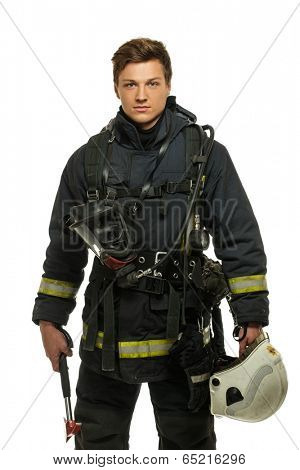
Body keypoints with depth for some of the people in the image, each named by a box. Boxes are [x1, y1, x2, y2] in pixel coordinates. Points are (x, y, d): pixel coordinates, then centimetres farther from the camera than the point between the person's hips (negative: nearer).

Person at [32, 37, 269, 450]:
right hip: (107, 335, 2)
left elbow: (242, 244, -2)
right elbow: (64, 247, 10)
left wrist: (252, 321, -7)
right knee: (98, 445, 14)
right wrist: (50, 321, 9)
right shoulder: (88, 160, 2)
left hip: (182, 334, -1)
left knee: (190, 446, 13)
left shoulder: (208, 156, -4)